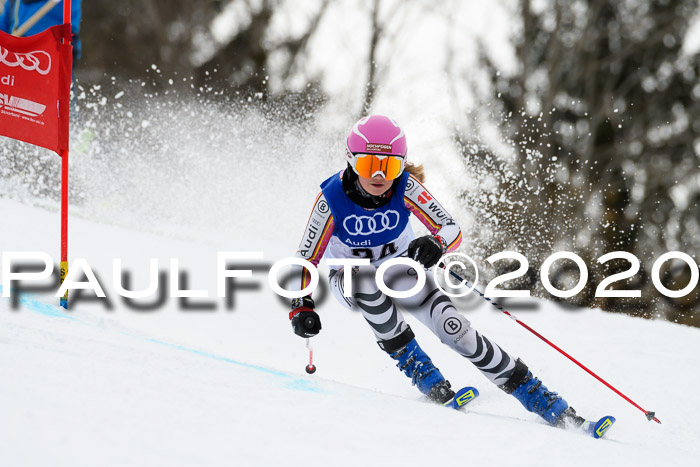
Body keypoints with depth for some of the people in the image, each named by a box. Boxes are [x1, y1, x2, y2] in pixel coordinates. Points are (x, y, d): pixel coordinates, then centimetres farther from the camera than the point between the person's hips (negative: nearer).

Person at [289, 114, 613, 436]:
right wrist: (301, 307, -33)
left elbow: (452, 229, -24)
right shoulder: (332, 197, -26)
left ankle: (538, 398, -15)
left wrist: (436, 245, -47)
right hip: (348, 276, -1)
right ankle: (414, 364, -22)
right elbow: (306, 258, -19)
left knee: (451, 326, -19)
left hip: (399, 264, 1)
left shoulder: (405, 186, -23)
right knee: (365, 277, -38)